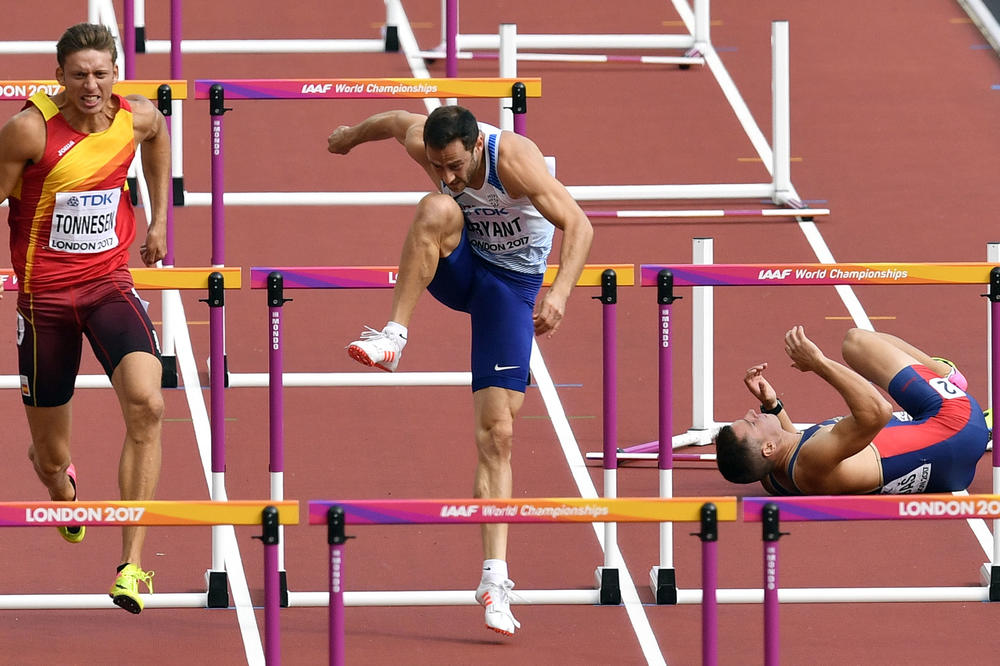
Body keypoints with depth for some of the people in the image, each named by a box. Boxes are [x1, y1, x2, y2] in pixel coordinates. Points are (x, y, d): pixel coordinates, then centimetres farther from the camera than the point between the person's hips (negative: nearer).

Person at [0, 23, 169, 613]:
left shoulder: (138, 118, -5)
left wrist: (159, 219, 23)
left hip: (110, 284, 2)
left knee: (146, 405, -26)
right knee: (51, 458, 8)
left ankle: (133, 562, -23)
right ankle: (64, 490, 50)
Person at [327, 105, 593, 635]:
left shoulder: (513, 159, -31)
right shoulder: (423, 143, -17)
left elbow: (578, 224, -35)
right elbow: (396, 119, 8)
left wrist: (559, 293, -51)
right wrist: (353, 135, 29)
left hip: (511, 283, -3)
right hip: (457, 268, 3)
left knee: (497, 434, -12)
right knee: (436, 210, -35)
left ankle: (495, 577, -11)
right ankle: (393, 338, -32)